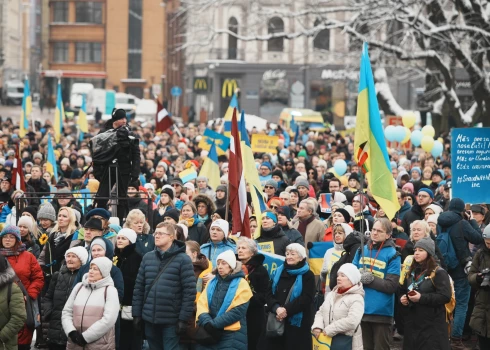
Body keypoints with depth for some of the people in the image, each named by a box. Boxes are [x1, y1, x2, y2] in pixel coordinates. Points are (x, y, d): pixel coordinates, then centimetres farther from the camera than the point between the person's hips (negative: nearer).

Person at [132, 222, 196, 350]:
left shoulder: (183, 259, -6)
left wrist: (183, 319, -13)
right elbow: (139, 288, 10)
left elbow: (189, 291, -9)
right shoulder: (147, 258, 9)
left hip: (171, 320, -5)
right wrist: (137, 314, 5)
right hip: (149, 319, 5)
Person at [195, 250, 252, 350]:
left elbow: (238, 311, -10)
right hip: (208, 332, 5)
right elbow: (202, 304, 6)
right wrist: (206, 322, -14)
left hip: (231, 335, -5)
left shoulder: (241, 284, 1)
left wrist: (215, 324, -17)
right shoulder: (212, 282, 17)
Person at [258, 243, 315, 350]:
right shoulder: (279, 272, 13)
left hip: (297, 322, -4)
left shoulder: (307, 275, -1)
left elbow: (306, 298, -12)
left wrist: (287, 310, -20)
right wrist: (276, 308, -15)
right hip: (276, 321, 4)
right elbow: (269, 294, 5)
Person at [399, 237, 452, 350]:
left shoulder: (438, 273, -8)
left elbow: (445, 296, -18)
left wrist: (421, 298, -23)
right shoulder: (411, 273, 16)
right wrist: (402, 298, 2)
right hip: (412, 323, 7)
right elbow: (403, 291, 26)